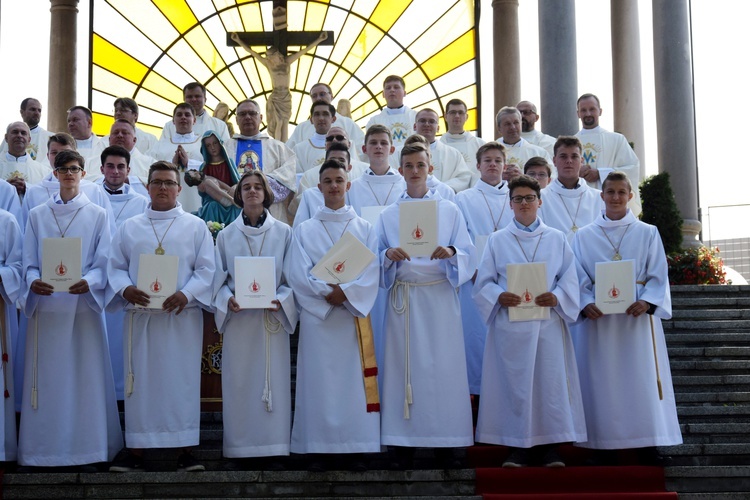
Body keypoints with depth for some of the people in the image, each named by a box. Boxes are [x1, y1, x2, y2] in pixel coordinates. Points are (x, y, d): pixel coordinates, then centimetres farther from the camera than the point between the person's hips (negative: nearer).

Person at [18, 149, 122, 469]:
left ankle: (86, 449, 5)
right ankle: (44, 450, 7)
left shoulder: (97, 215, 8)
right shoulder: (37, 216, 11)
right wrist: (33, 282, -15)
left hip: (84, 306, -1)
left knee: (86, 376, -1)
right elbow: (29, 263, 7)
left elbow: (103, 262, 1)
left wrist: (88, 282, -19)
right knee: (47, 379, 0)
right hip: (46, 306, 1)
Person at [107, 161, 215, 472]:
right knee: (140, 380, 2)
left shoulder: (196, 227, 8)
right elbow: (116, 266, 10)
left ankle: (185, 449, 3)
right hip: (140, 315, 2)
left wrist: (187, 294, -16)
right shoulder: (129, 228, 13)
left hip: (182, 316, -1)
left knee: (183, 380, -2)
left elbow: (206, 269, 1)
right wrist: (125, 289, -11)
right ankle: (136, 450, 8)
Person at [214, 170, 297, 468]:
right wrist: (227, 299, -13)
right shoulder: (226, 236, 8)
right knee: (240, 383, 0)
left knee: (274, 380, -1)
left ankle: (272, 449, 6)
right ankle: (243, 448, 6)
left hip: (273, 318, -1)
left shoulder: (283, 233, 5)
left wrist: (281, 299, -14)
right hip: (238, 320, 1)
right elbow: (218, 278, 7)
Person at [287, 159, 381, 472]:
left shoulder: (364, 228, 11)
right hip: (316, 316, 0)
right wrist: (327, 293, -16)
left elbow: (371, 272, -1)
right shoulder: (304, 230, 10)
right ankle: (318, 448, 2)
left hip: (354, 313, 0)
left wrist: (345, 292, -16)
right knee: (319, 381, -2)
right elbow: (297, 274, -3)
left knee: (354, 379, -1)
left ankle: (357, 448, 3)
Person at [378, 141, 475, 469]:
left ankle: (446, 443, 5)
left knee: (444, 366, -3)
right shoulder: (388, 215, 11)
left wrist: (450, 253, -18)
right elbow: (379, 260, 9)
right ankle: (403, 444, 4)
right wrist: (389, 255, -13)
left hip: (440, 297, -1)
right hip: (404, 298, 1)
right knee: (404, 366, -1)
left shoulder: (450, 211, 8)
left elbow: (468, 255, 3)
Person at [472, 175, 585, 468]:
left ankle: (549, 446, 7)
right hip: (510, 326, 0)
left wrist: (556, 297, -12)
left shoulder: (556, 239, 11)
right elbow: (483, 282, 6)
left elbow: (570, 279, 7)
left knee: (550, 381, -1)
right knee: (514, 383, -2)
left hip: (548, 324, 1)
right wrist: (499, 297, -14)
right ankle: (519, 446, 6)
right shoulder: (497, 240, 9)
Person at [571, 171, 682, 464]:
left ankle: (647, 446, 1)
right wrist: (586, 304, -15)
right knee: (603, 382, -1)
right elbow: (579, 280, 4)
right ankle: (606, 448, 4)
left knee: (641, 380, -3)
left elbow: (658, 276, 2)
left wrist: (647, 302, -16)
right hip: (598, 319, 0)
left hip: (637, 316, 0)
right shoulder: (584, 237, 9)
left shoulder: (647, 234, 8)